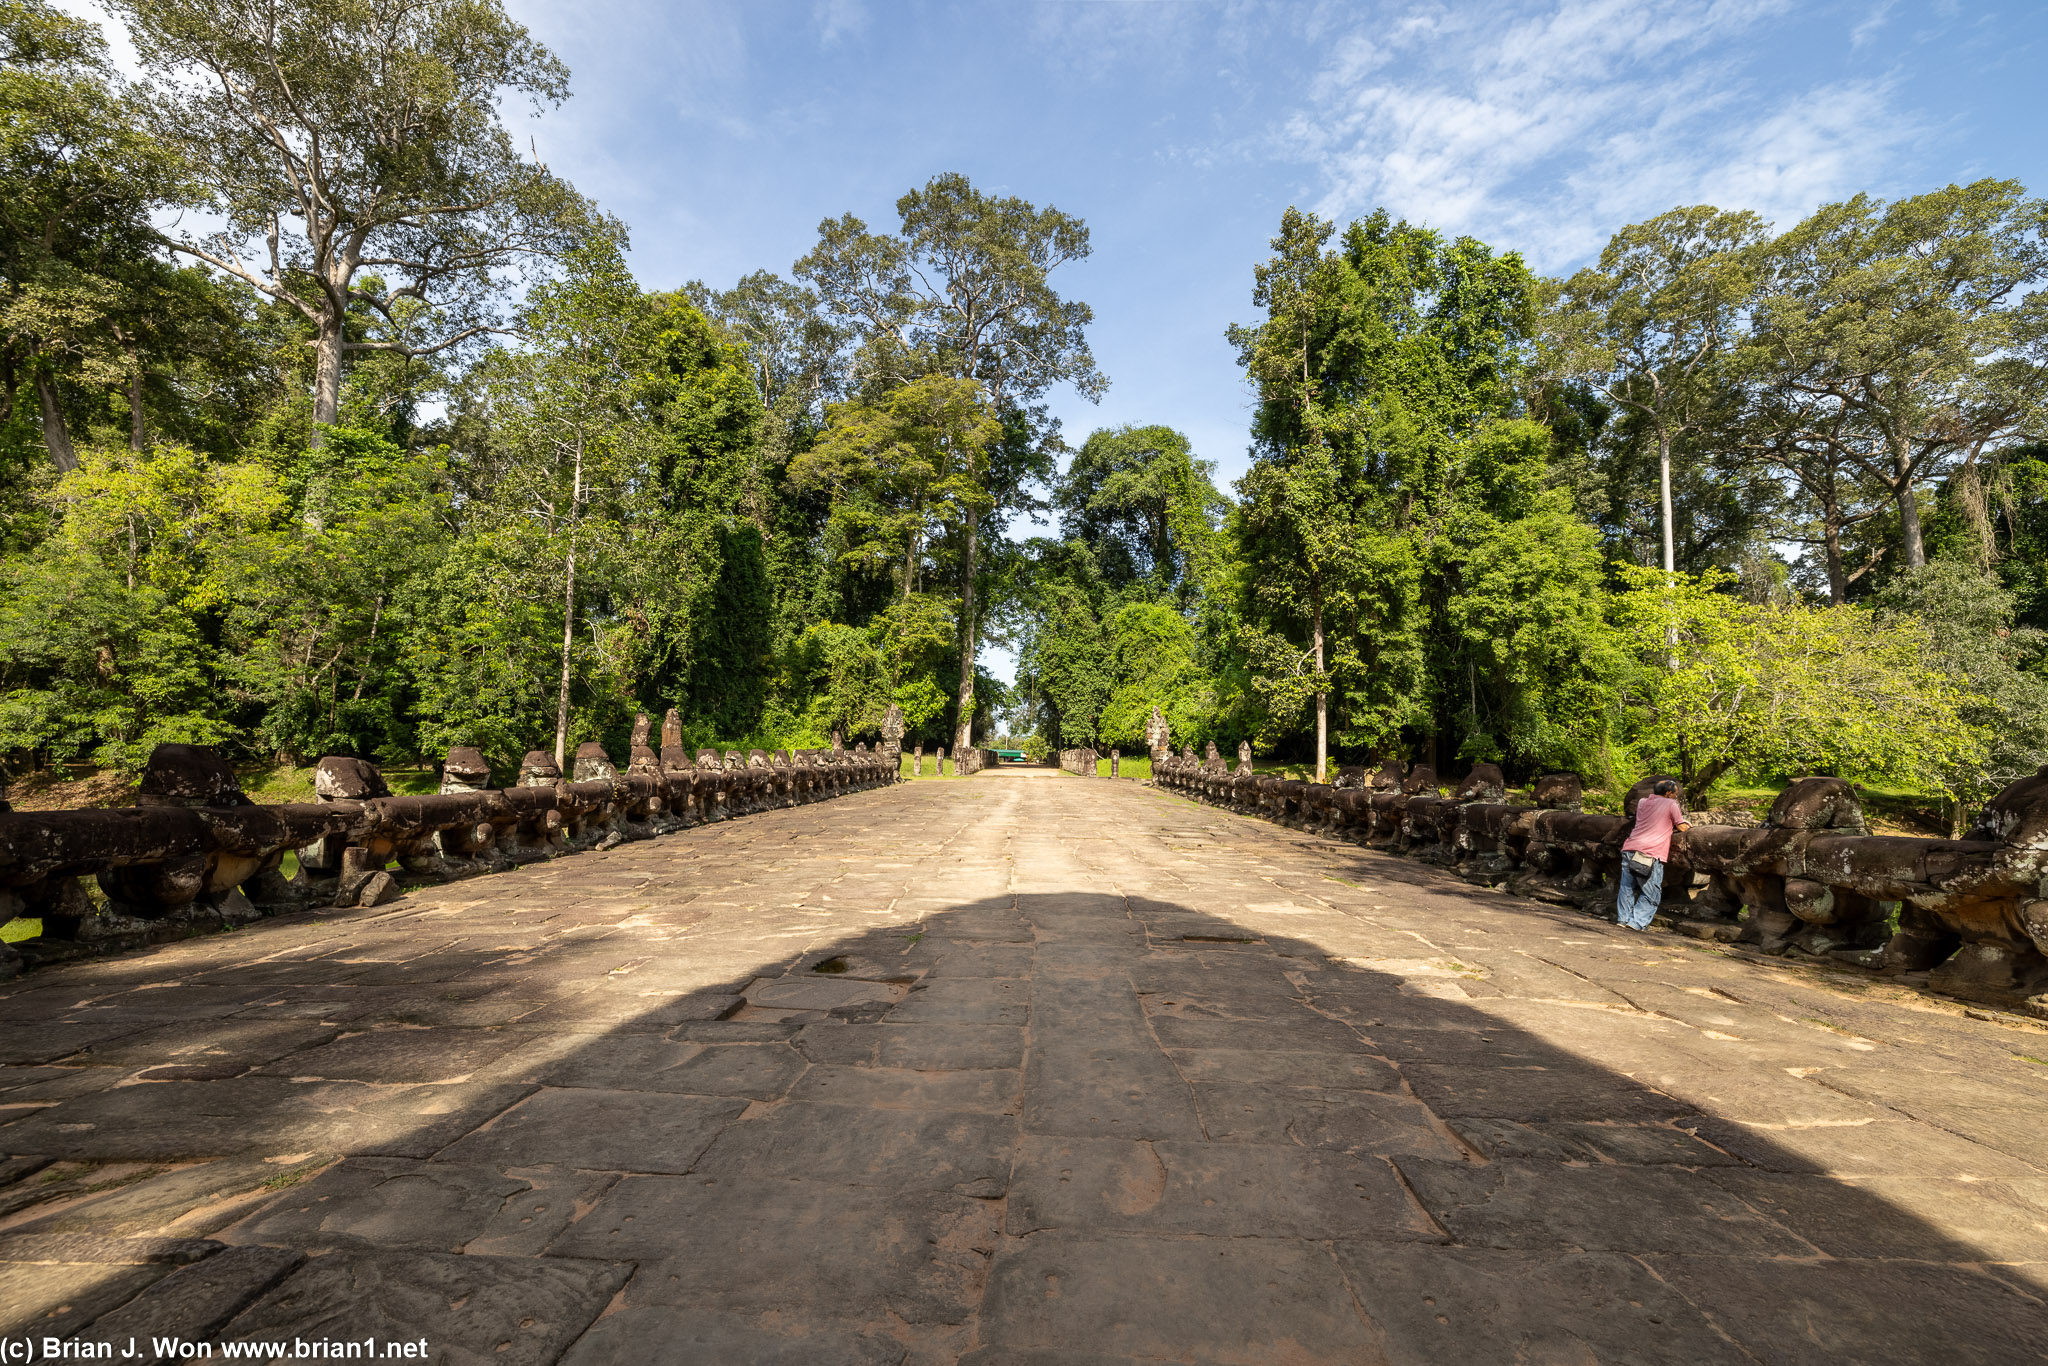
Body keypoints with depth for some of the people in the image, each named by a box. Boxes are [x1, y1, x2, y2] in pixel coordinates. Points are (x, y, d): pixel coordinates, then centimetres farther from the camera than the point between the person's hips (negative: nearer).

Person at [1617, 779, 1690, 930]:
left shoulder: (1642, 802, 19)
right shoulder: (1671, 804, 3)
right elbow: (1682, 827, 8)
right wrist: (1688, 824, 28)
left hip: (1629, 849, 5)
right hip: (1651, 854, -5)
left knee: (1627, 888, 14)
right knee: (1651, 894, 3)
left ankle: (1623, 918, 15)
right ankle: (1637, 922, -3)